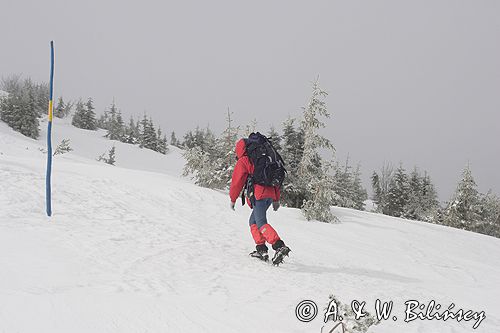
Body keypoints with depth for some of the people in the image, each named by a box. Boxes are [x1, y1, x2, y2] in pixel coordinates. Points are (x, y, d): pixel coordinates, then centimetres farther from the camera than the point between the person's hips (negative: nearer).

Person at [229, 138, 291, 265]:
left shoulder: (243, 161, 3)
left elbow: (237, 181, -1)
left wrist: (233, 199, 9)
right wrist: (276, 199, 29)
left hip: (259, 195, -8)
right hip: (270, 194, 8)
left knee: (261, 223, -16)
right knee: (253, 221, 18)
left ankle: (279, 246, -33)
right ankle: (261, 249, 10)